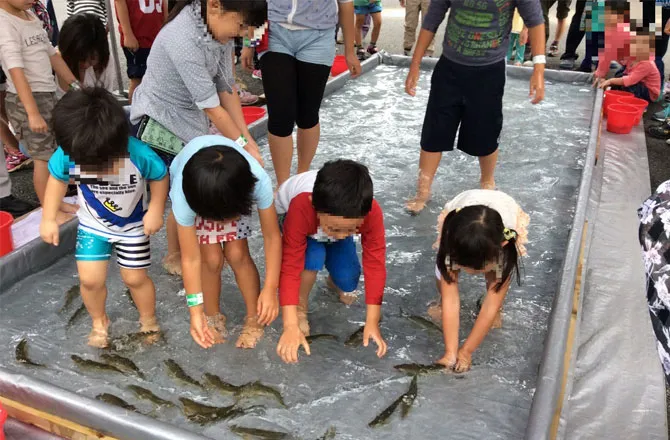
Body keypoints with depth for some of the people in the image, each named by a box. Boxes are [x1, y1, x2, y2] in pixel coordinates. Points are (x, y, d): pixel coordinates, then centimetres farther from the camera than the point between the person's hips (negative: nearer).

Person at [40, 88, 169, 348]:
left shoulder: (140, 155, -35)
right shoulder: (67, 154, -27)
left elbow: (160, 177, -13)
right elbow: (57, 179, -6)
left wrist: (155, 211, -15)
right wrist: (48, 219, -4)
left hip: (133, 226, -2)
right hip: (92, 224, 2)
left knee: (135, 278, 7)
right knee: (90, 279, -1)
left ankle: (148, 320, 35)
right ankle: (99, 322, 30)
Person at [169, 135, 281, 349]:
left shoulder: (259, 180, -42)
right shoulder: (183, 197, -41)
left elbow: (272, 236, -28)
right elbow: (191, 259, -29)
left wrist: (271, 289, -28)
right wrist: (195, 311, -26)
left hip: (233, 190, 1)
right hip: (194, 188, 0)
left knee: (237, 253, -10)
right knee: (212, 258, -12)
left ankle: (254, 318, 11)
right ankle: (213, 316, 14)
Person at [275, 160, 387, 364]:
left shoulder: (371, 212, -39)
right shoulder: (301, 209, -45)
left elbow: (375, 265, -33)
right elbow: (290, 267, -42)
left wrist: (372, 323, -33)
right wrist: (291, 327, -46)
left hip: (338, 218, 2)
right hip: (289, 214, -2)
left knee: (347, 281, -14)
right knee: (313, 256, -33)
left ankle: (335, 282, 22)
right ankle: (301, 307, -5)